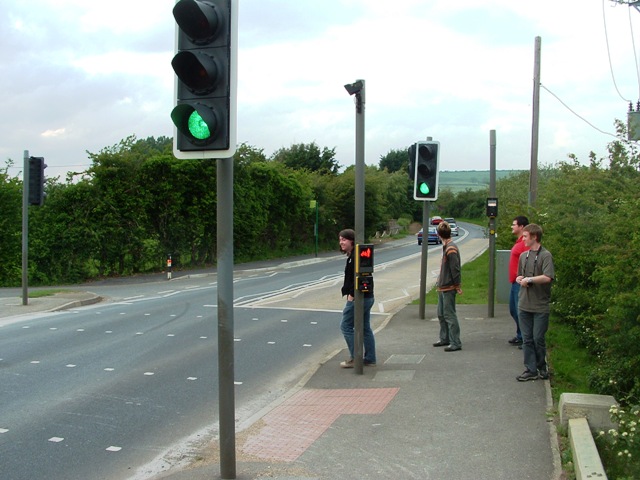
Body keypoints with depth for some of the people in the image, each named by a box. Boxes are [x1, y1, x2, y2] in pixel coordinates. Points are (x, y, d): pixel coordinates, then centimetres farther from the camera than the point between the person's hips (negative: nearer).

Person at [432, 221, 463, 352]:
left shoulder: (451, 249, -19)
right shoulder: (446, 247, 11)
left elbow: (455, 269, -20)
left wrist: (457, 285, -15)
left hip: (448, 288, -10)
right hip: (442, 287, 10)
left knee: (449, 315, -7)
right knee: (441, 314, 17)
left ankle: (455, 343, -3)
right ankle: (445, 339, 28)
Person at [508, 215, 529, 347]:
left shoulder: (525, 243, -17)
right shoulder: (518, 242, 15)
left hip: (520, 282, -11)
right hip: (515, 282, 11)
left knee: (520, 311, -5)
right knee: (513, 310, 18)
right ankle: (520, 336, 29)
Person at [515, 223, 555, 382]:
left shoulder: (545, 255, -9)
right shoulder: (523, 256, 12)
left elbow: (547, 277, -21)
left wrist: (529, 279, -13)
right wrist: (520, 280, -2)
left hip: (540, 306, -6)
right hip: (524, 304, 6)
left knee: (538, 339, 2)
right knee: (527, 339, 8)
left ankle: (542, 367, 19)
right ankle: (530, 370, 14)